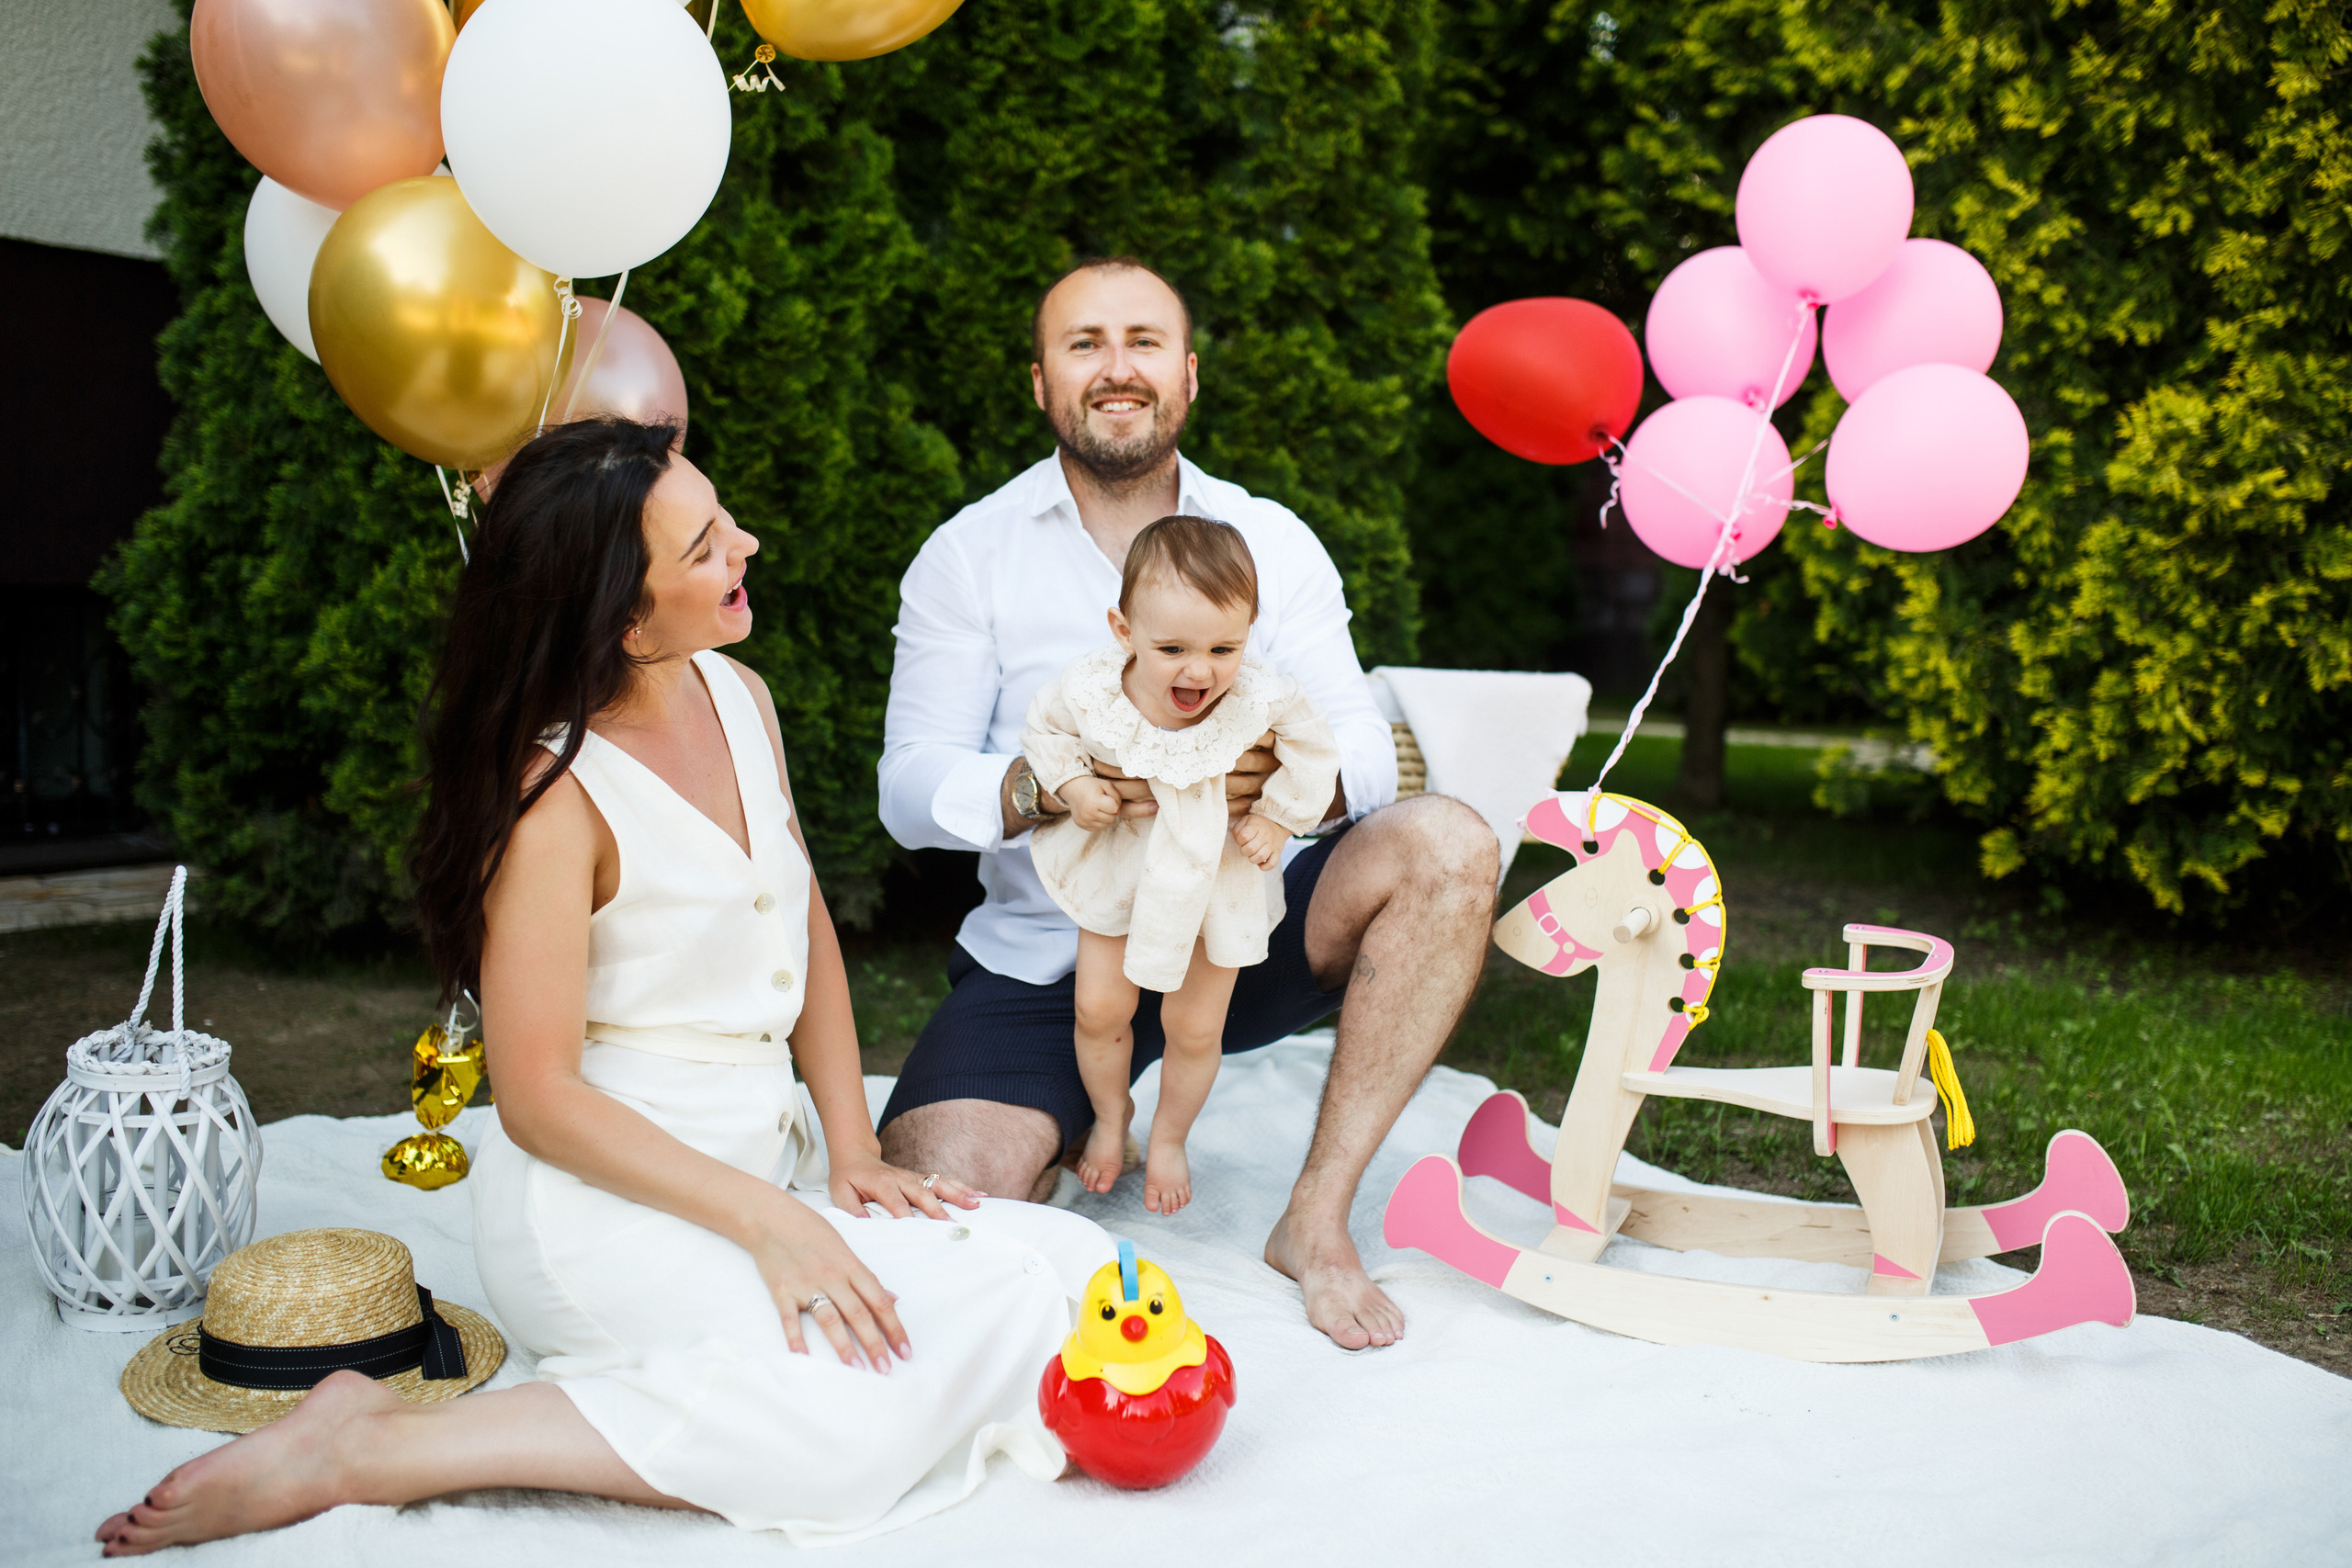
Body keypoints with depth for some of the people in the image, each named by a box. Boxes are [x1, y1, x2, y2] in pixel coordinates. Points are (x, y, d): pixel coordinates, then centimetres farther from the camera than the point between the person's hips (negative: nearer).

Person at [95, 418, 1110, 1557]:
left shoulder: (738, 697, 6)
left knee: (1072, 1265, -9)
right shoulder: (558, 790, -17)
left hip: (755, 1165, 8)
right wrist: (763, 1219, -21)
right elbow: (539, 1099, -16)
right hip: (600, 1201, -7)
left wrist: (851, 1149, 5)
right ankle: (372, 1448, -16)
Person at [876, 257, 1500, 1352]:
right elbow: (910, 785, -9)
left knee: (1448, 847, -25)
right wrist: (1039, 787, -32)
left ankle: (1316, 1219, -16)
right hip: (1047, 956, -1)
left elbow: (1369, 753, -4)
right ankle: (1083, 1128, 14)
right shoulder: (967, 555, 0)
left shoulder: (1274, 542, 5)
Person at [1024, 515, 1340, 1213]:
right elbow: (1044, 728, -4)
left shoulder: (1264, 700, -29)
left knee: (1195, 1028, 9)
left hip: (1217, 875, -1)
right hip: (1120, 866, 1)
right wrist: (1071, 785, -18)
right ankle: (1111, 1117, 38)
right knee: (1099, 1007, 7)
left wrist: (1277, 819, -15)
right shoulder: (1088, 689, -27)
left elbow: (1314, 752, -9)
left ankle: (1170, 1137, 38)